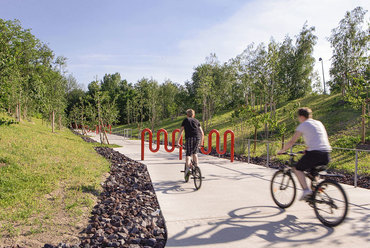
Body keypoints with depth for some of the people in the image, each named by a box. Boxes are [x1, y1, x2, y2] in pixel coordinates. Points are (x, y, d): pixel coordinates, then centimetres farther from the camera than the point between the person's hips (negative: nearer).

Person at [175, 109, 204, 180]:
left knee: (188, 154, -2)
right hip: (197, 138, 3)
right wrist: (201, 142, 31)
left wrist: (177, 142, 16)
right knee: (195, 153, 22)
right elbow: (202, 133, 22)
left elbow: (181, 132, 14)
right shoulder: (196, 121, 27)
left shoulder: (185, 120, 20)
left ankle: (188, 168, -20)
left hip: (189, 138, -3)